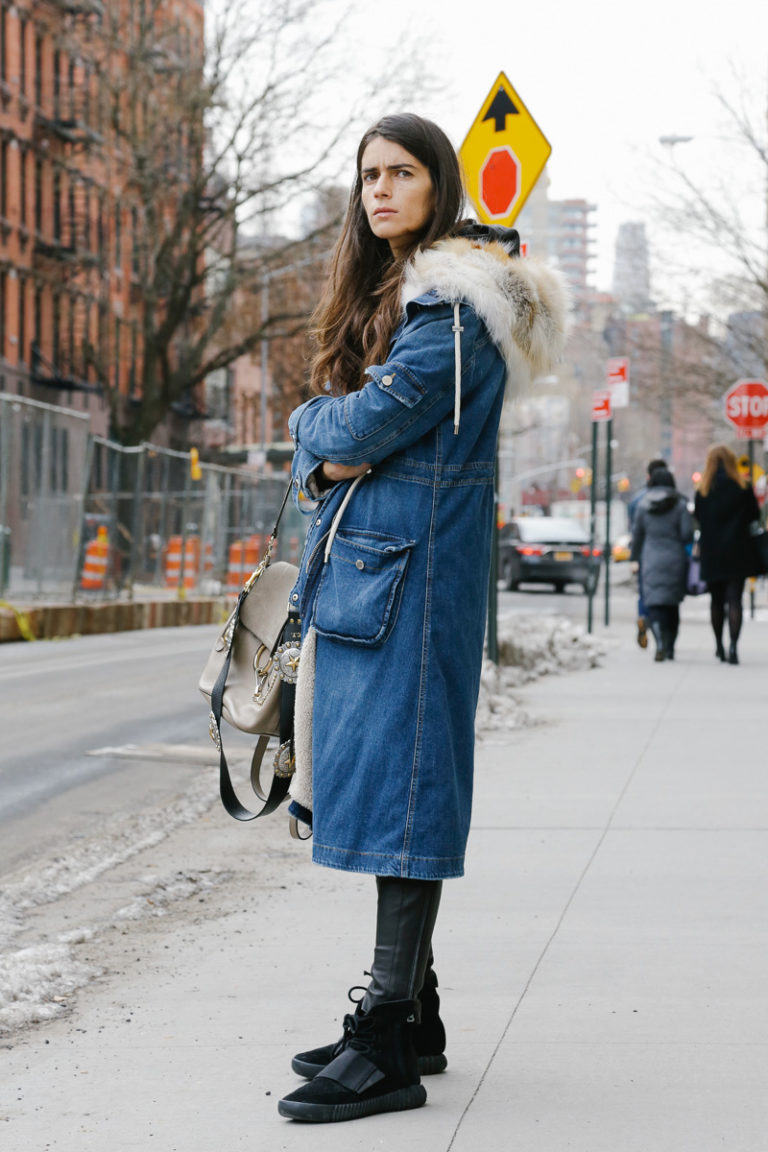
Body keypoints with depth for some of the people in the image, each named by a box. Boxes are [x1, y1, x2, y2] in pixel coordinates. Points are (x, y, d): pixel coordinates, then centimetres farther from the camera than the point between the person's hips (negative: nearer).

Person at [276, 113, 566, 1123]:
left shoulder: (453, 302, -10)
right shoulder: (383, 292, 21)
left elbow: (371, 421, -17)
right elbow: (323, 439, 17)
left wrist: (317, 425, 4)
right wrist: (331, 456, -4)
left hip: (416, 564, -10)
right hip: (360, 557, 10)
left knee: (398, 784, -10)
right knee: (377, 783, 10)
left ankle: (390, 1047, -9)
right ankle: (411, 1015, 18)